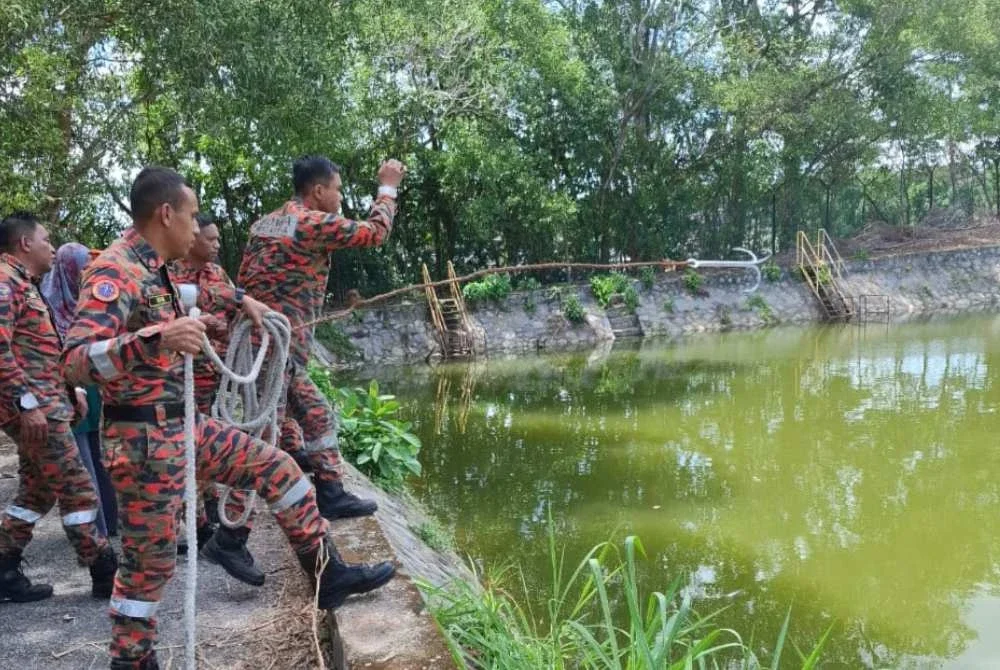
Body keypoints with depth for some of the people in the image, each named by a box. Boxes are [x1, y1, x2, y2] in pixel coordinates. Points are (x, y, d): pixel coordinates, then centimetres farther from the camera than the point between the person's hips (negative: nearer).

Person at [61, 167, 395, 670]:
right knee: (149, 561, 2)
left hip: (181, 426, 10)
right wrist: (155, 339, -47)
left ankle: (327, 575, 19)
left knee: (276, 466, 11)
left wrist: (239, 300, 30)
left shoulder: (152, 269, 8)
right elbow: (75, 362, -33)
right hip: (143, 439, -9)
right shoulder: (114, 271, -21)